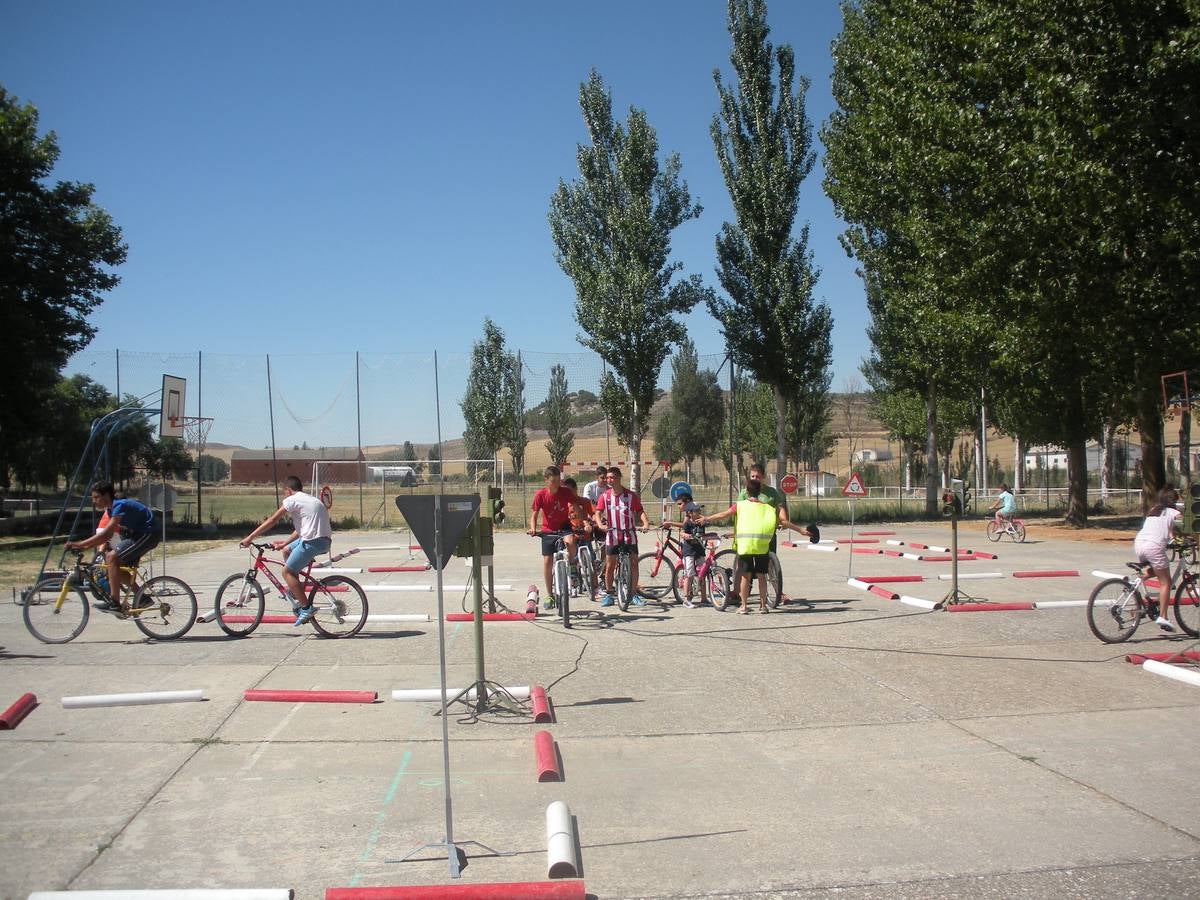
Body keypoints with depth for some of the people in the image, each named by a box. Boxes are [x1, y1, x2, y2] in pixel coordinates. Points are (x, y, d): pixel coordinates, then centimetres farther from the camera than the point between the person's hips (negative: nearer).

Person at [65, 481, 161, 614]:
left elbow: (106, 534, -29)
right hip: (138, 535, 10)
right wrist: (85, 546, -4)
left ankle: (115, 604, -19)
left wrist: (79, 544, -28)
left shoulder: (120, 505, -21)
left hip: (147, 535, -10)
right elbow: (107, 536, 8)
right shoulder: (111, 508, 9)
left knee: (112, 557, -19)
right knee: (120, 567, 9)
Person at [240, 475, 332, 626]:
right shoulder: (311, 499, 26)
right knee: (287, 550, 26)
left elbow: (272, 521, -2)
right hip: (325, 540, 9)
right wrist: (284, 542, 26)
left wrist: (249, 538, 2)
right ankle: (296, 596, 25)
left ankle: (306, 608, -4)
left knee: (287, 571, 0)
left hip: (312, 541, -9)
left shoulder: (292, 500, 0)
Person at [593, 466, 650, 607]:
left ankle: (633, 595, 7)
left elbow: (640, 511, -2)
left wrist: (646, 523, -21)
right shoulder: (605, 496, 1)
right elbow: (598, 513, -5)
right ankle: (608, 594, 14)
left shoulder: (630, 495, -1)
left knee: (634, 564, -2)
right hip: (612, 535, 1)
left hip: (629, 535, 0)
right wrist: (600, 525, -25)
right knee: (609, 566, 2)